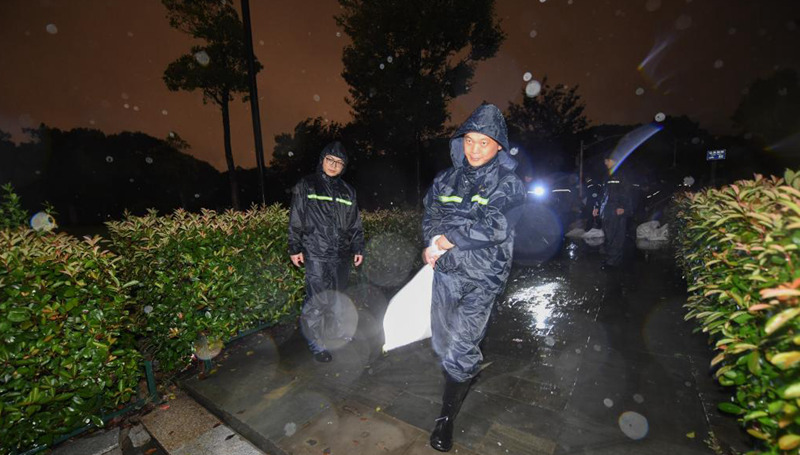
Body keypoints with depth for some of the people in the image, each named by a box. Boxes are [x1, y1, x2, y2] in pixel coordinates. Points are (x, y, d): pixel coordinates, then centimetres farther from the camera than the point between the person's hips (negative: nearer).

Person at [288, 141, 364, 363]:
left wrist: (358, 248, 13)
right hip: (316, 254, -4)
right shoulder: (305, 186, 2)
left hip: (341, 254, 5)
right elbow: (295, 220, 0)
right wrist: (295, 249, -3)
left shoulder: (347, 191, 14)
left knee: (336, 295, 14)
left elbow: (355, 223, 16)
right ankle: (315, 343, 7)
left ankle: (334, 329, 33)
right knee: (317, 298, -8)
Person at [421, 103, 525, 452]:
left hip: (481, 277, -4)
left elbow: (493, 228, -19)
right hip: (446, 271, 5)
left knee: (462, 347, -3)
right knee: (442, 340, 17)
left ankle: (446, 417, 19)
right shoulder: (447, 179, 8)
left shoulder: (508, 184, -6)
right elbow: (430, 216, 7)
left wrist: (443, 241, -16)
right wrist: (434, 245, -13)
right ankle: (459, 383, 47)